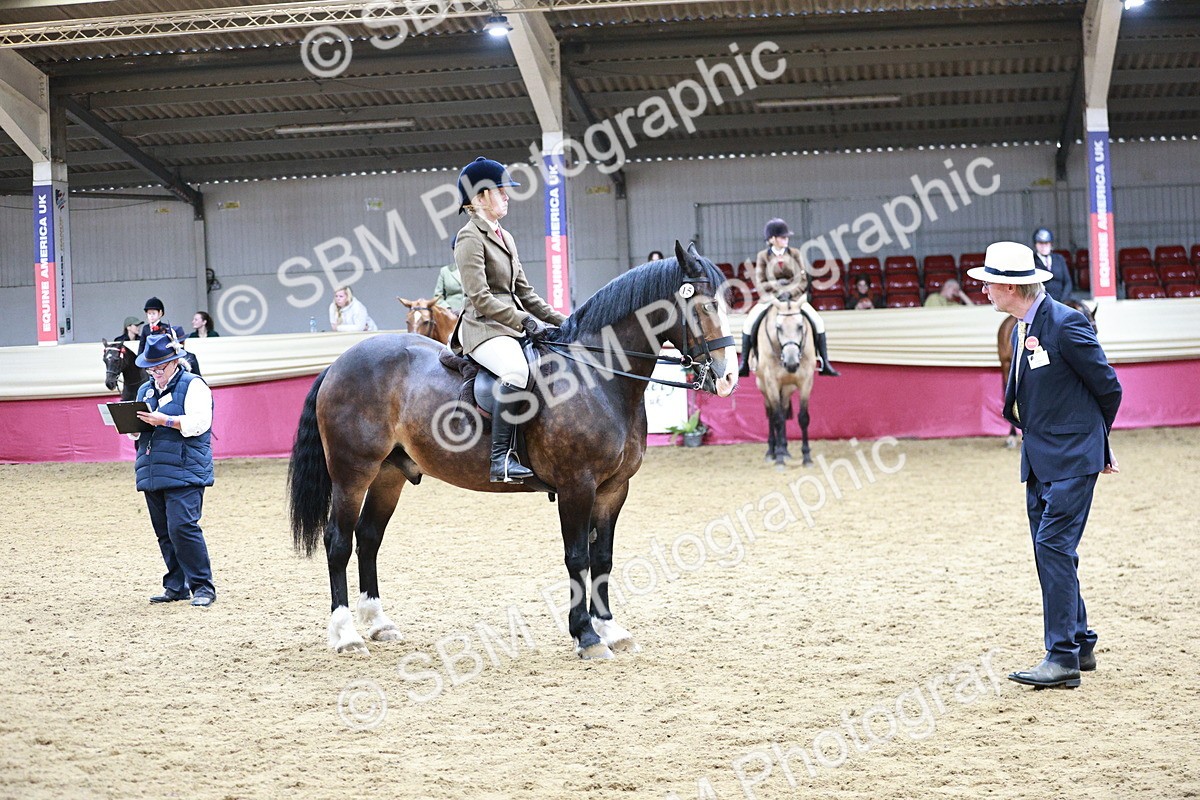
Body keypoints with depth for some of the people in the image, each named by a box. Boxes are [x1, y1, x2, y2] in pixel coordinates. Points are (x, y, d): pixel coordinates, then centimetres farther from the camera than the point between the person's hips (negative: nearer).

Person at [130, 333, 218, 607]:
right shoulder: (145, 390, 22)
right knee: (164, 532, 8)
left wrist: (165, 421, -22)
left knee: (182, 527, -16)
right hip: (151, 472, 8)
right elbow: (138, 431, 26)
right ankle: (176, 586, 16)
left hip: (185, 470, -7)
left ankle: (203, 587, -10)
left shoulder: (193, 385, -1)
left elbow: (199, 421, -14)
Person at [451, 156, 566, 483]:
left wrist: (562, 322, 14)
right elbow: (480, 298, -15)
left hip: (512, 326, 10)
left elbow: (525, 293, 23)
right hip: (483, 328, -10)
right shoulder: (470, 238, -7)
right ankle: (501, 459, -37)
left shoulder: (505, 238, 21)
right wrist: (525, 322, -18)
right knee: (516, 371, -37)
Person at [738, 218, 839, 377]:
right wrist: (776, 284, -21)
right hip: (770, 298, -1)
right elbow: (759, 283, -4)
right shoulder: (763, 256, -1)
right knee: (749, 324, -21)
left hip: (795, 297, 1)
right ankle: (744, 365, -10)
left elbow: (803, 280, -3)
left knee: (818, 322, -17)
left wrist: (790, 292, -18)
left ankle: (825, 364, -9)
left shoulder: (794, 254, 1)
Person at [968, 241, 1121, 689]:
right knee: (1050, 551, 12)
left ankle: (1063, 658, -10)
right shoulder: (1021, 328, 10)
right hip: (1039, 459, 9)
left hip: (1071, 459, -9)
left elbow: (1109, 388, -9)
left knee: (1054, 547, -12)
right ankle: (1080, 644, 23)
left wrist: (1090, 439, 5)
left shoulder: (1066, 324, -17)